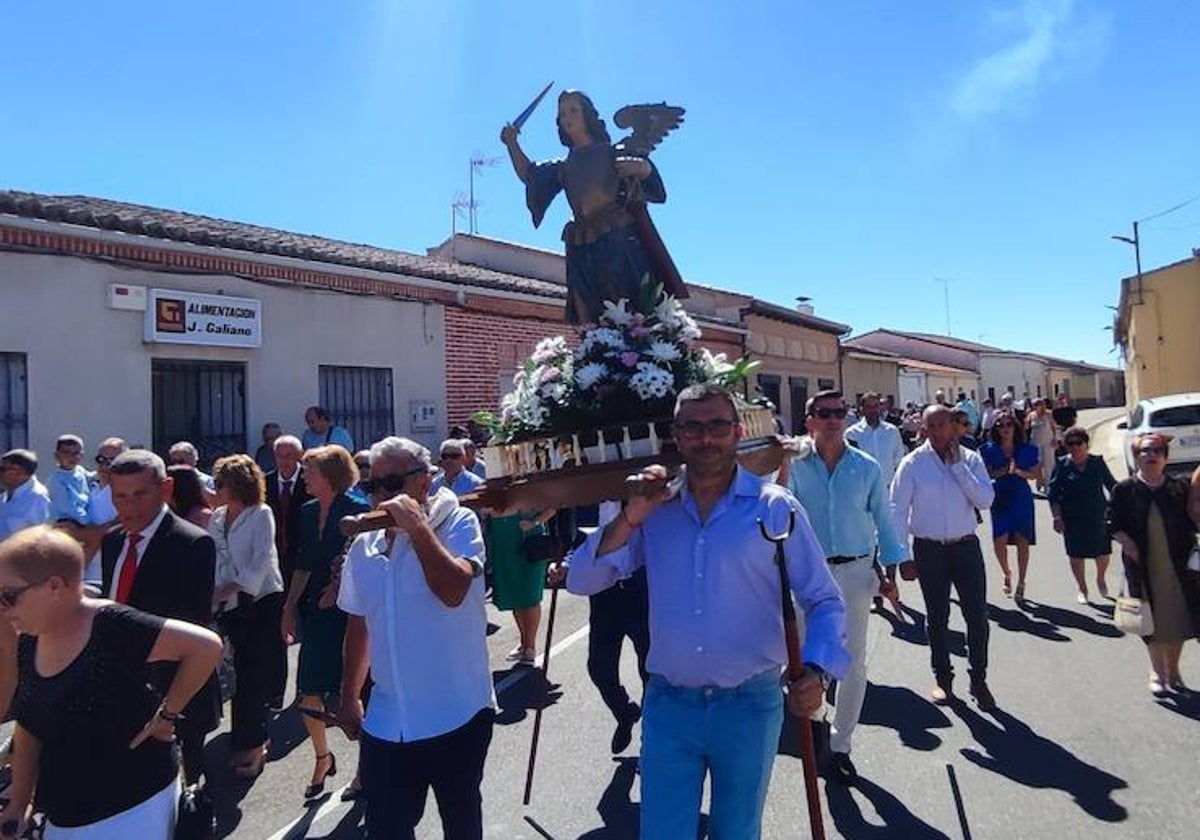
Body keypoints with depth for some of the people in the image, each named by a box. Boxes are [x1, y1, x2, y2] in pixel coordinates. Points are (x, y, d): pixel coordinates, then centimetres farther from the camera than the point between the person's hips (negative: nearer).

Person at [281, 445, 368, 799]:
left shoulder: (357, 511, -14)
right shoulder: (309, 511, 7)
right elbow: (304, 564, 13)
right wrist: (290, 608, 12)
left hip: (349, 613, -6)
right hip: (316, 612, 6)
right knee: (308, 694, 9)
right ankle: (323, 759, 34)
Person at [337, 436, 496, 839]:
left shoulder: (458, 524, -12)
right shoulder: (365, 546, 5)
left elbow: (453, 591, -29)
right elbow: (359, 625, 15)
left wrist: (417, 525, -29)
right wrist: (349, 696, 19)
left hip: (457, 715, -4)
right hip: (386, 723, 4)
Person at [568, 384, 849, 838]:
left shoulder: (775, 507, -7)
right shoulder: (654, 509, 0)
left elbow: (824, 602, -3)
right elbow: (582, 581, -4)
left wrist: (816, 672, -19)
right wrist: (630, 519, -15)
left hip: (748, 704, -1)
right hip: (667, 704, 2)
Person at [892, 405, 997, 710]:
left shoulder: (970, 459, 1)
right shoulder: (912, 463, -5)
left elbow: (986, 500, -11)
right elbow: (898, 510, -5)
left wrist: (957, 465, -14)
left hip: (965, 546, 1)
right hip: (929, 549, -1)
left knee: (977, 615, 2)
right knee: (937, 618, 11)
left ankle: (979, 681, 20)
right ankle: (942, 678, 28)